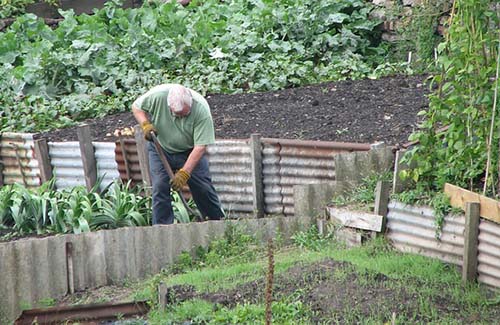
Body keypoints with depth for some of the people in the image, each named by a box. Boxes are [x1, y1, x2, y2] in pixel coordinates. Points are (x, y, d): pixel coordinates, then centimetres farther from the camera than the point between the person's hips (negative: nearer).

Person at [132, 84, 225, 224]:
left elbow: (200, 147, -29)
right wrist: (145, 124, -26)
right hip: (160, 149, 1)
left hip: (189, 151, -1)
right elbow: (136, 107, -7)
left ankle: (218, 221, 15)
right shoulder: (157, 95, -28)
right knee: (160, 187, -11)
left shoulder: (201, 110, -31)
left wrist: (184, 173, -33)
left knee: (203, 188, -2)